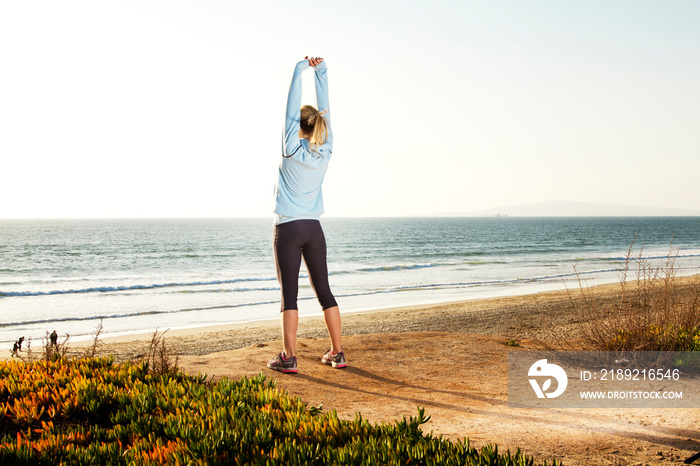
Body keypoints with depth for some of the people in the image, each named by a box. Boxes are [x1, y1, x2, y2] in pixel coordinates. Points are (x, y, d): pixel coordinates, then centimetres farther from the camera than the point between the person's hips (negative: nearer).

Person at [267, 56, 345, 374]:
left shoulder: (292, 150, -9)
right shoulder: (325, 151, 1)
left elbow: (291, 109, -6)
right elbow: (324, 109, 7)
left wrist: (299, 72, -1)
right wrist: (321, 72, 7)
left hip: (288, 229, -4)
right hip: (314, 229, 4)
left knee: (289, 294, -4)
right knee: (324, 291, 9)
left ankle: (288, 357, -4)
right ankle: (337, 353, 12)